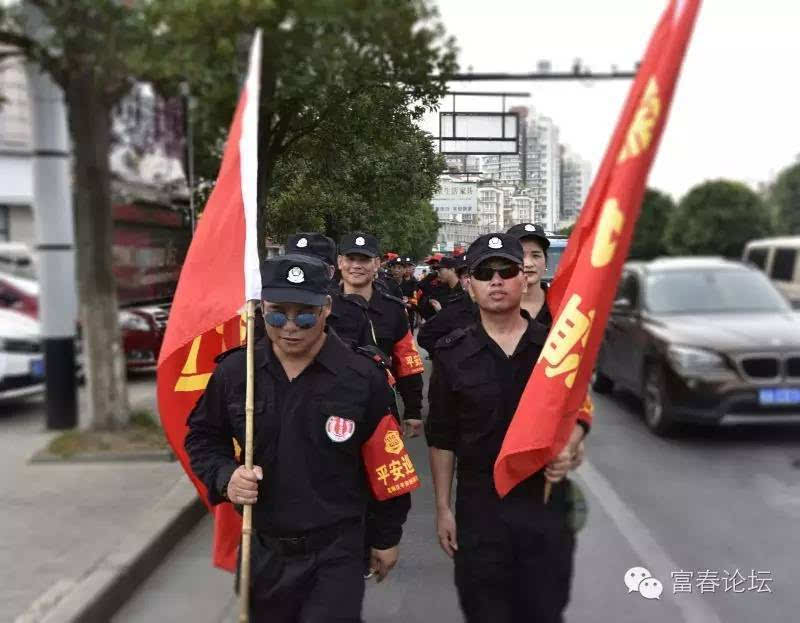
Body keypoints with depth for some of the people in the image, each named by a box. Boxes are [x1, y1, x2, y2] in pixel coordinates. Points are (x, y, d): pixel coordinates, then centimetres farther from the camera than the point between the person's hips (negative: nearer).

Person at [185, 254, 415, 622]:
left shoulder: (363, 378, -12)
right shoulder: (234, 371, -6)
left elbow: (387, 466, -4)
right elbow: (203, 437, 10)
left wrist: (386, 537, 4)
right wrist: (225, 477, -10)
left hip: (335, 552, -3)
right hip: (260, 548, 4)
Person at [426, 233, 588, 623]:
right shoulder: (452, 354, -2)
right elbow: (442, 438, 3)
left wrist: (567, 451, -12)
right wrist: (442, 509, 2)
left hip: (547, 499, 1)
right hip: (480, 506, 0)